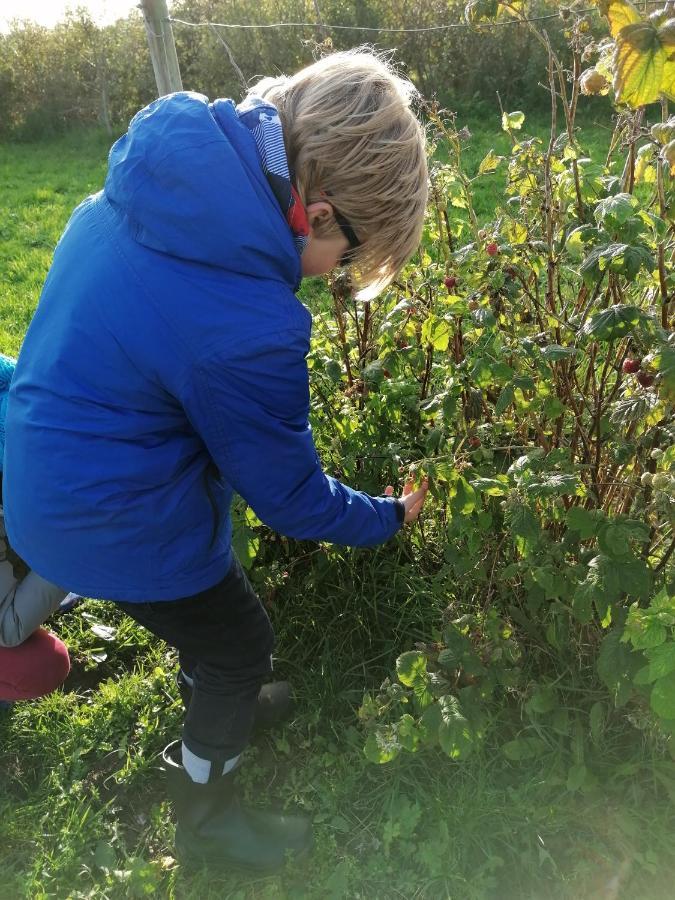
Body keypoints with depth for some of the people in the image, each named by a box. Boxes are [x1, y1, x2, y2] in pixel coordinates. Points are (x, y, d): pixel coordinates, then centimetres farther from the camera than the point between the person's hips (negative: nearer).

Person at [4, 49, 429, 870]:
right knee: (242, 644, 16)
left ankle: (218, 702, 60)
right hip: (117, 524, -8)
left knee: (205, 610, 30)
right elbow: (288, 496, -18)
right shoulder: (246, 325, -34)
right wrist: (387, 517, 0)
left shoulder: (150, 176, -9)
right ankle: (204, 821, 41)